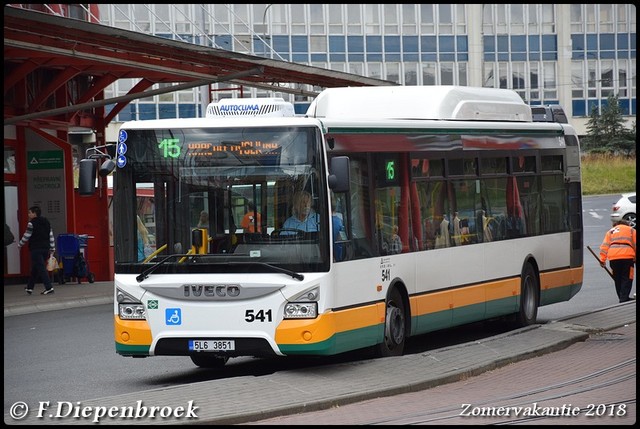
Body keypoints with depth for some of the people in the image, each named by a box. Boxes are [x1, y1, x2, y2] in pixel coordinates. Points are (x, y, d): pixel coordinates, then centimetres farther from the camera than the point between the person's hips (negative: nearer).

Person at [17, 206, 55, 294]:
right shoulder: (47, 222, 12)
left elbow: (26, 237, -7)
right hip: (45, 248, 7)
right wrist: (52, 248, 17)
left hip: (36, 249, -7)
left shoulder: (31, 224, -10)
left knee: (41, 268, -8)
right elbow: (51, 236, 12)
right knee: (35, 269, 18)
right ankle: (30, 287, 27)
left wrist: (20, 244, 10)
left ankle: (49, 287, -17)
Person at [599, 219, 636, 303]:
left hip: (613, 257, 2)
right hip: (627, 256, -2)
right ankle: (624, 298, -10)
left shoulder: (610, 231, 26)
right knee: (627, 279, 1)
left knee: (617, 279, 15)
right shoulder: (631, 230, 22)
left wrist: (602, 259, 8)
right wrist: (635, 257, 11)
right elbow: (635, 244, 9)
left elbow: (605, 246, 13)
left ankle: (622, 298, 20)